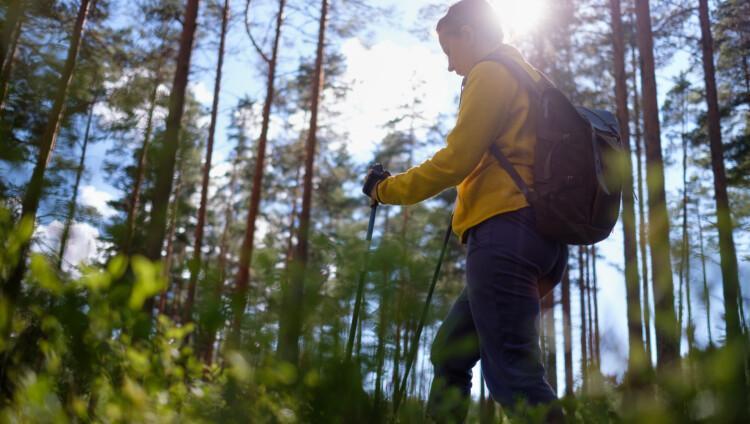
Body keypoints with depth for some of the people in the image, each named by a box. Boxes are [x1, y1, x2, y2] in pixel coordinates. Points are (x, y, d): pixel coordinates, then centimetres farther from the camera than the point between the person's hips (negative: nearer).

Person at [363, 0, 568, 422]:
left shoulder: (491, 72, 0)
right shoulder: (531, 80, 28)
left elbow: (456, 159, -9)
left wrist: (389, 189, 2)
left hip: (504, 232, -10)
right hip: (539, 239, 10)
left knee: (512, 375, -13)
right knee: (450, 353, 14)